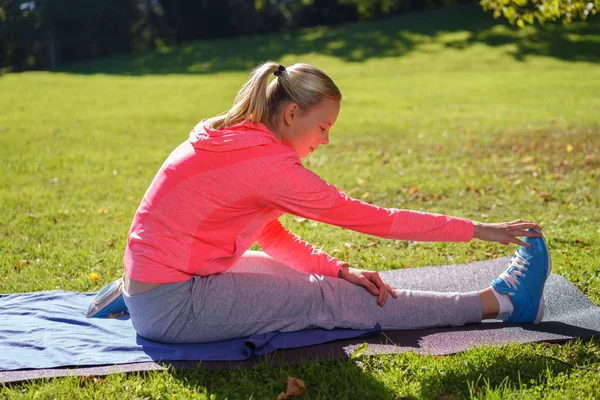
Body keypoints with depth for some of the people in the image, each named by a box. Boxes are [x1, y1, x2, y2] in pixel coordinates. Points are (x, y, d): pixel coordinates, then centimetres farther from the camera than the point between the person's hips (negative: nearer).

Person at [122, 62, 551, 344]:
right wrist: (476, 230, -10)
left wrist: (339, 270, -3)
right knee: (329, 299, -7)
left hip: (157, 281, 9)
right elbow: (365, 217, -16)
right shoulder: (266, 161, -21)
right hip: (172, 308, -9)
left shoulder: (236, 141, 6)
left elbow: (273, 236, 10)